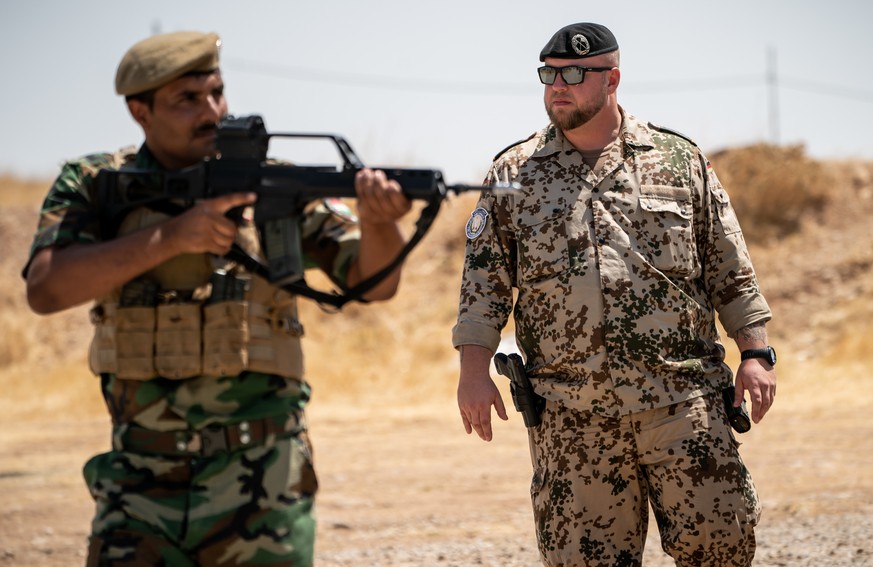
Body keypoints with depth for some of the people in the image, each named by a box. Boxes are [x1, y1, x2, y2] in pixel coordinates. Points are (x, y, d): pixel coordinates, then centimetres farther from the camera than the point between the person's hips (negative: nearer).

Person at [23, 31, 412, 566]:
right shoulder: (94, 184, 2)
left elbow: (373, 280, -2)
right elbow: (45, 288, -13)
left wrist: (378, 220, -25)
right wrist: (171, 234, -20)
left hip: (262, 482, 0)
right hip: (144, 483, 0)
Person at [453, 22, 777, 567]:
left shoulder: (679, 160, 9)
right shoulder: (514, 174, 9)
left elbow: (731, 271, 10)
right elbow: (484, 281, 7)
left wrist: (757, 353, 2)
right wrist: (475, 370, -3)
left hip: (680, 398, 0)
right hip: (570, 416, 1)